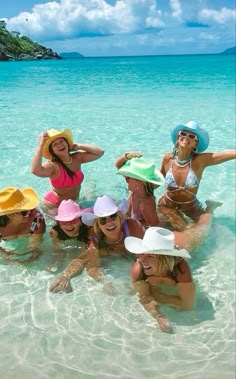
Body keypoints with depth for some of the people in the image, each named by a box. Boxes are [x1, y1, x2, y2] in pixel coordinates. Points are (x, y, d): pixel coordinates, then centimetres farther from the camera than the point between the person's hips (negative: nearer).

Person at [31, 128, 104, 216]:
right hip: (53, 206, -6)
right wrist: (41, 145, -38)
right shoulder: (52, 165, -24)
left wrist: (78, 146, -11)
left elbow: (100, 152, -8)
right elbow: (35, 170, -45)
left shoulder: (77, 157, -7)